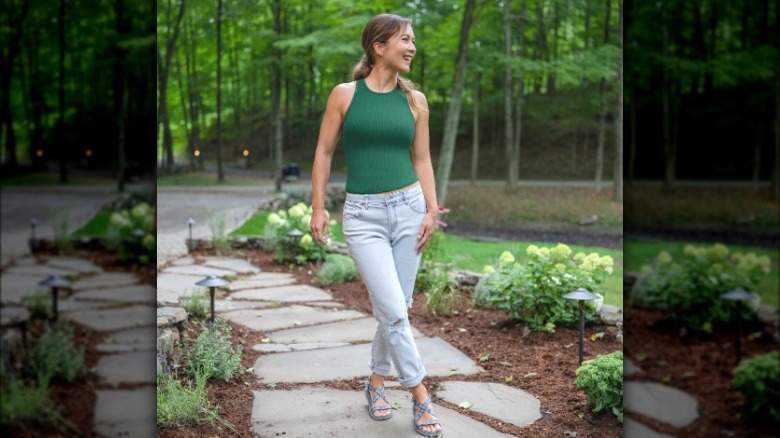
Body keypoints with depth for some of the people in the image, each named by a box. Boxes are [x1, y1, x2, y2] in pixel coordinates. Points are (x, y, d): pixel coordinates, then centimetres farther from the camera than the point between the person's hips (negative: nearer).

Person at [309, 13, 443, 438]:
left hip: (408, 208, 3)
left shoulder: (414, 99, 6)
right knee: (393, 311, -8)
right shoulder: (345, 94, -2)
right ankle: (420, 397, 6)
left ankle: (376, 382, 30)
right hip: (363, 214, -3)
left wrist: (432, 209, 1)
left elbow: (422, 159, 10)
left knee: (397, 307, 9)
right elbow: (324, 152, 2)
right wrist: (318, 207, -2)